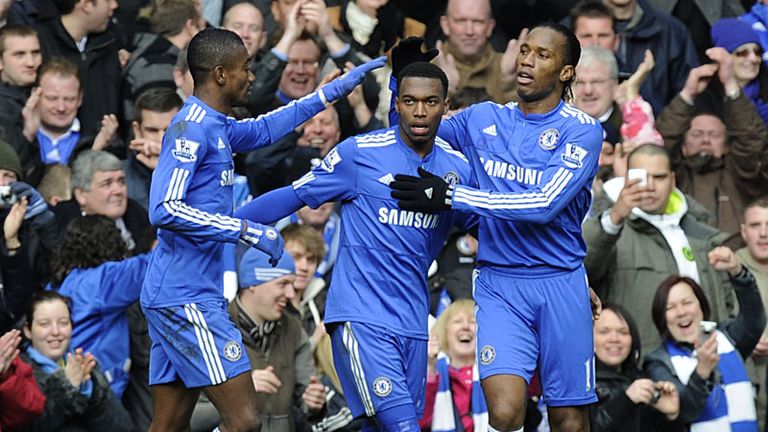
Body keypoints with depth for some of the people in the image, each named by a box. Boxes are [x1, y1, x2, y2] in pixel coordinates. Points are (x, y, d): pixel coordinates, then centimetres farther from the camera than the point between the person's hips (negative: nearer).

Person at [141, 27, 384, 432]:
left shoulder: (215, 126, 16)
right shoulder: (191, 128, -13)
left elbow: (263, 129, 37)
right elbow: (163, 210, -23)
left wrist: (334, 90, 36)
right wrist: (245, 230, -19)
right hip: (188, 299, -10)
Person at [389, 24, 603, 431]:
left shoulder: (582, 130, -5)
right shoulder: (482, 119, 8)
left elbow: (545, 204, -18)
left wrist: (451, 196, -19)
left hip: (560, 286, -1)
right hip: (498, 285, 2)